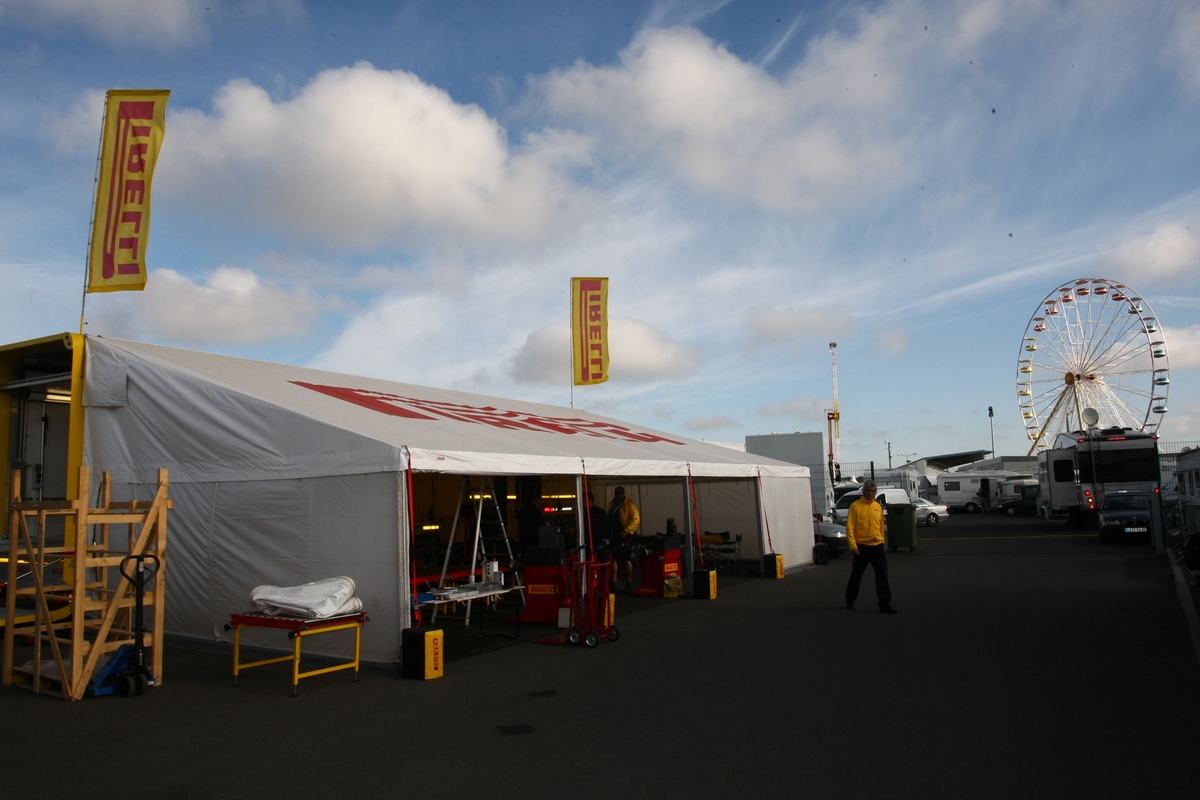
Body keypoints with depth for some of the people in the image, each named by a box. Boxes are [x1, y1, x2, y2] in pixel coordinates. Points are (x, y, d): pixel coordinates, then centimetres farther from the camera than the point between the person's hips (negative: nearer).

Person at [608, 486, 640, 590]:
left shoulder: (628, 504, -7)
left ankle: (629, 583, 3)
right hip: (614, 536, 7)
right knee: (614, 559, 7)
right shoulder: (612, 505, 15)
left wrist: (626, 531, -21)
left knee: (626, 559, -5)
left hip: (625, 536, -7)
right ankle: (615, 581, 14)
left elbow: (636, 519, -15)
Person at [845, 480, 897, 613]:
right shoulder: (855, 506, -7)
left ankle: (885, 604, 2)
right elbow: (849, 526, -10)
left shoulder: (878, 506, 9)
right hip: (862, 547, -4)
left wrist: (882, 541, 14)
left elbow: (881, 525, 17)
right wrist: (853, 545, -16)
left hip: (877, 546, 4)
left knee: (882, 575, -1)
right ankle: (850, 601, 25)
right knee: (856, 575, 9)